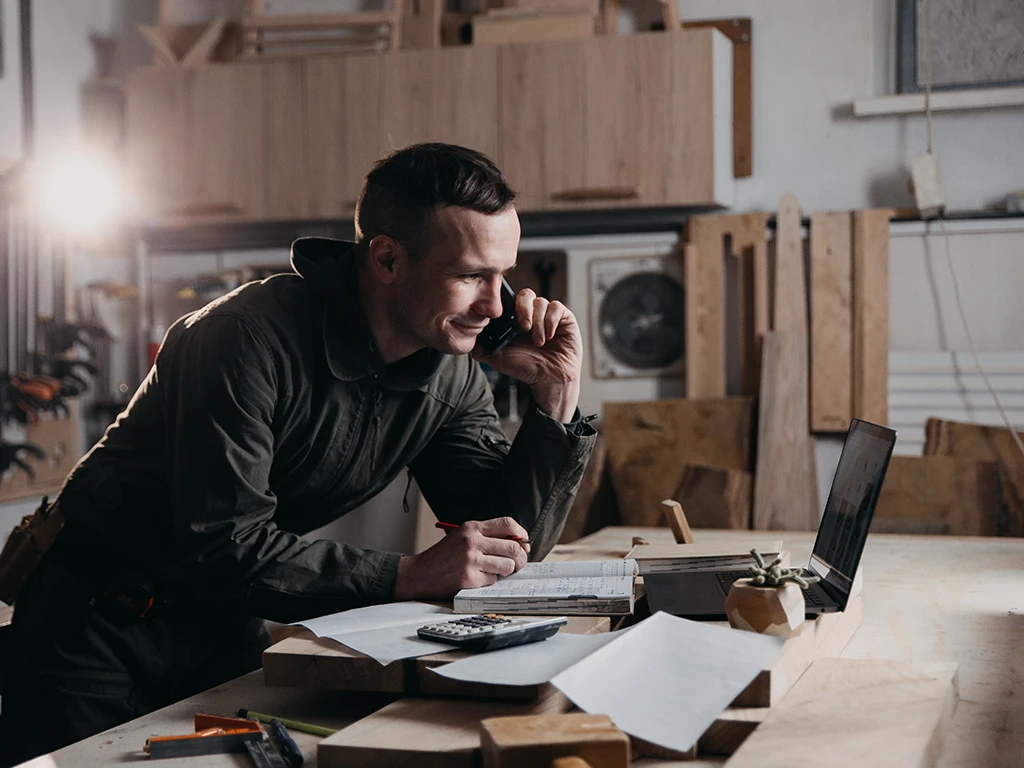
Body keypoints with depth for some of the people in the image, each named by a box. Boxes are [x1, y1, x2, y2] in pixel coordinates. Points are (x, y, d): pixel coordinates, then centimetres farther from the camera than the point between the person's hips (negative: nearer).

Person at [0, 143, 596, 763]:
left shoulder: (452, 375, -7)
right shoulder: (253, 339, -28)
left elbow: (512, 545, -7)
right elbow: (223, 547, -32)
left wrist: (557, 395, -18)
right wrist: (408, 577, -35)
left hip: (229, 628, 5)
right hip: (103, 622, -5)